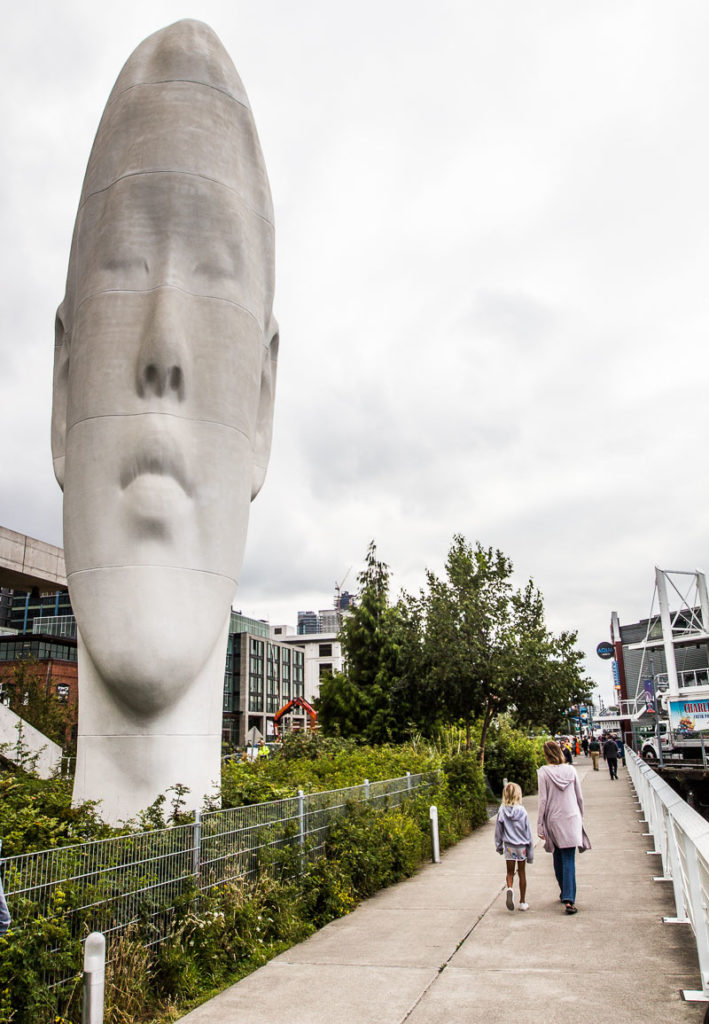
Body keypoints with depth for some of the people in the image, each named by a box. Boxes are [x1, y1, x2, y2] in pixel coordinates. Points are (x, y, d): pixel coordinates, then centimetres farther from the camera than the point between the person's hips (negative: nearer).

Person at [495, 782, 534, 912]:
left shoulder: (502, 811, -9)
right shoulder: (522, 812, -11)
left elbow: (498, 831, 0)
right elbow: (528, 832, -5)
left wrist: (499, 846, 15)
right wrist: (531, 852, 4)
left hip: (509, 846, 0)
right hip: (522, 846, 0)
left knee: (510, 872, 13)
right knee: (522, 873, 13)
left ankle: (510, 889, -16)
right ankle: (523, 902, 19)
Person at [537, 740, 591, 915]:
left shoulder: (544, 772, -8)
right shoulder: (570, 770, -1)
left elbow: (543, 800, -8)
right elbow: (580, 797, 5)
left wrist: (540, 826, -4)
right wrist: (580, 818, 19)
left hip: (553, 821, -1)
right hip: (571, 819, 1)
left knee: (558, 859, 17)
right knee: (569, 860, -2)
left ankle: (564, 893, 28)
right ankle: (569, 899, -12)